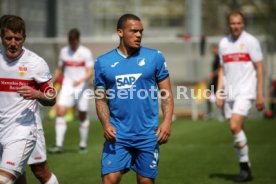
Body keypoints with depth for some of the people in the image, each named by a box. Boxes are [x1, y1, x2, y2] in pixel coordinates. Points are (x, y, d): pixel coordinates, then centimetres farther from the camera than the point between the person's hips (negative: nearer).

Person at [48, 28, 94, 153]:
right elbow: (59, 69, 20)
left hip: (82, 88, -3)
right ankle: (59, 145, -15)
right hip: (67, 87, 3)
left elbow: (90, 72, -9)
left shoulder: (86, 52, -4)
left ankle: (83, 145, 18)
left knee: (82, 116, 3)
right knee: (60, 112, -14)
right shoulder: (64, 51, 9)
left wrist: (81, 80, -27)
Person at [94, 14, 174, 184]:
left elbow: (166, 93, 4)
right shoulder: (103, 62, 4)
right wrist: (106, 124, -8)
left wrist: (167, 121, -9)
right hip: (117, 135, 0)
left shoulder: (154, 57, 1)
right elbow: (101, 99, 9)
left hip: (148, 135, 0)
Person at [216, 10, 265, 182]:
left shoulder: (251, 41, -4)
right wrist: (219, 92, 8)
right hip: (229, 93, 5)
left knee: (235, 126, -19)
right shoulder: (224, 43, 11)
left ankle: (245, 166, -7)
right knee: (237, 130, 6)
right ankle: (246, 169, 14)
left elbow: (259, 68, -4)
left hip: (245, 92, -5)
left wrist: (260, 94, -8)